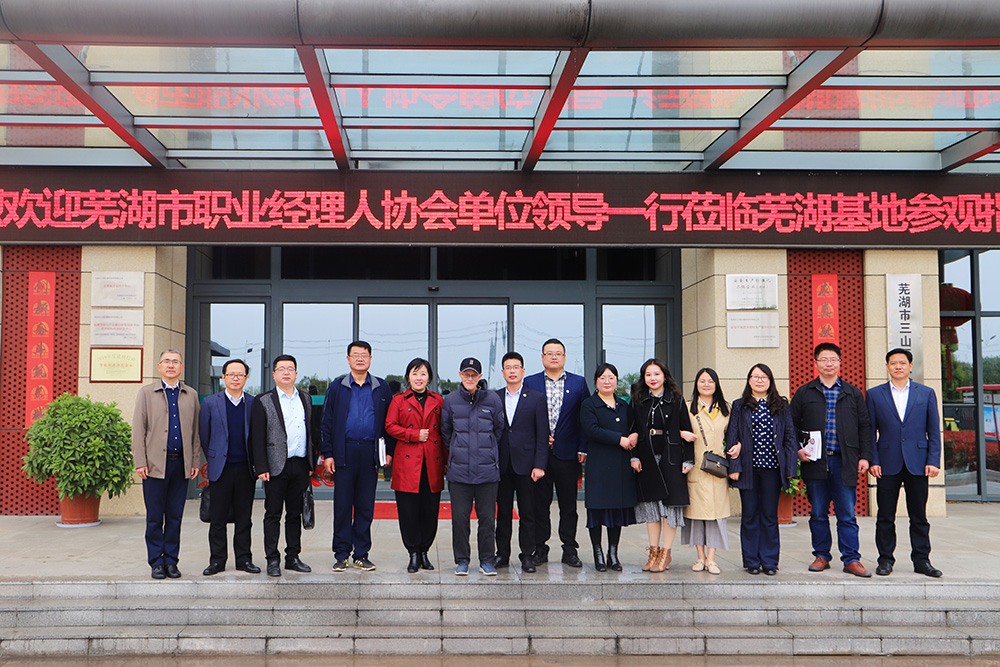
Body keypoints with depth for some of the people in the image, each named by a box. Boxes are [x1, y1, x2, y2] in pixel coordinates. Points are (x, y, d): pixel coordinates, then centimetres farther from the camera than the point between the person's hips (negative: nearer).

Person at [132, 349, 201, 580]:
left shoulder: (191, 395, 12)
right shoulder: (146, 393, 6)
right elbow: (138, 429, 1)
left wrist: (195, 461, 7)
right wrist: (140, 462, -7)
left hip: (181, 463, 2)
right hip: (155, 463, -2)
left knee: (175, 516, 6)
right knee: (155, 517, 2)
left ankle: (171, 561, 15)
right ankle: (156, 562, 11)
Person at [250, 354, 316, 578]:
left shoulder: (305, 399, 13)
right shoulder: (263, 401, -1)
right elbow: (257, 437, -5)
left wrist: (311, 462, 11)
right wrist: (261, 468, -12)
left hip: (300, 466, 4)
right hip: (277, 467, -4)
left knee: (295, 514, 10)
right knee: (273, 515, 1)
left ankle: (293, 557, 18)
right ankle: (272, 560, 7)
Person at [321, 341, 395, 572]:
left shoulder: (382, 388, 9)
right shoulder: (337, 387, 6)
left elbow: (389, 422, 10)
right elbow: (327, 423, 5)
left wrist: (389, 451, 2)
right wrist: (327, 454, -1)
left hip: (370, 453, 1)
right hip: (344, 452, -1)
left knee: (366, 506, 5)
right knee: (342, 505, 1)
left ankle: (361, 554, 14)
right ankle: (341, 555, 9)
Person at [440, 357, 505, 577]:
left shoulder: (493, 400, 2)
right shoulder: (450, 400, 4)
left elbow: (499, 430, 12)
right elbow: (445, 432, 15)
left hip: (487, 470, 0)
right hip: (459, 470, 0)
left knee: (487, 517, 3)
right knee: (459, 517, 3)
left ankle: (487, 560, 14)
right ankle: (462, 560, 15)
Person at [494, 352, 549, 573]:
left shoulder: (536, 398, 3)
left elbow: (542, 435, -1)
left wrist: (539, 465, -8)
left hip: (525, 464, -2)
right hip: (501, 464, 2)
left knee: (527, 513, 2)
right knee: (503, 512, 7)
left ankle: (527, 556, 10)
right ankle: (502, 554, 15)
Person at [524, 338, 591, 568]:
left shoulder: (578, 383, 7)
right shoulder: (530, 383, 6)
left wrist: (583, 448, -4)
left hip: (568, 453, 0)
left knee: (569, 504, 5)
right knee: (539, 503, 4)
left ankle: (570, 550, 13)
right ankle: (540, 548, 14)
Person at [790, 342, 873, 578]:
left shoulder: (852, 393, 11)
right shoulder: (804, 393, 9)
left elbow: (864, 426, 10)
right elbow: (792, 425, 11)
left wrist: (865, 456, 2)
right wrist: (797, 450, -3)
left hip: (844, 462, 0)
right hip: (815, 462, 0)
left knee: (847, 515, 0)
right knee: (818, 514, 6)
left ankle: (851, 560, 5)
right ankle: (821, 556, 16)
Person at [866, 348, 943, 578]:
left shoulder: (926, 393, 9)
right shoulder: (874, 394, 7)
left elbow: (934, 431, 6)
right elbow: (870, 431, 5)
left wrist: (933, 461, -3)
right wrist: (873, 461, -4)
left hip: (918, 464, 0)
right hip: (888, 464, 0)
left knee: (919, 516, 5)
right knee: (885, 516, 3)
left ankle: (921, 560, 14)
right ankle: (885, 560, 13)